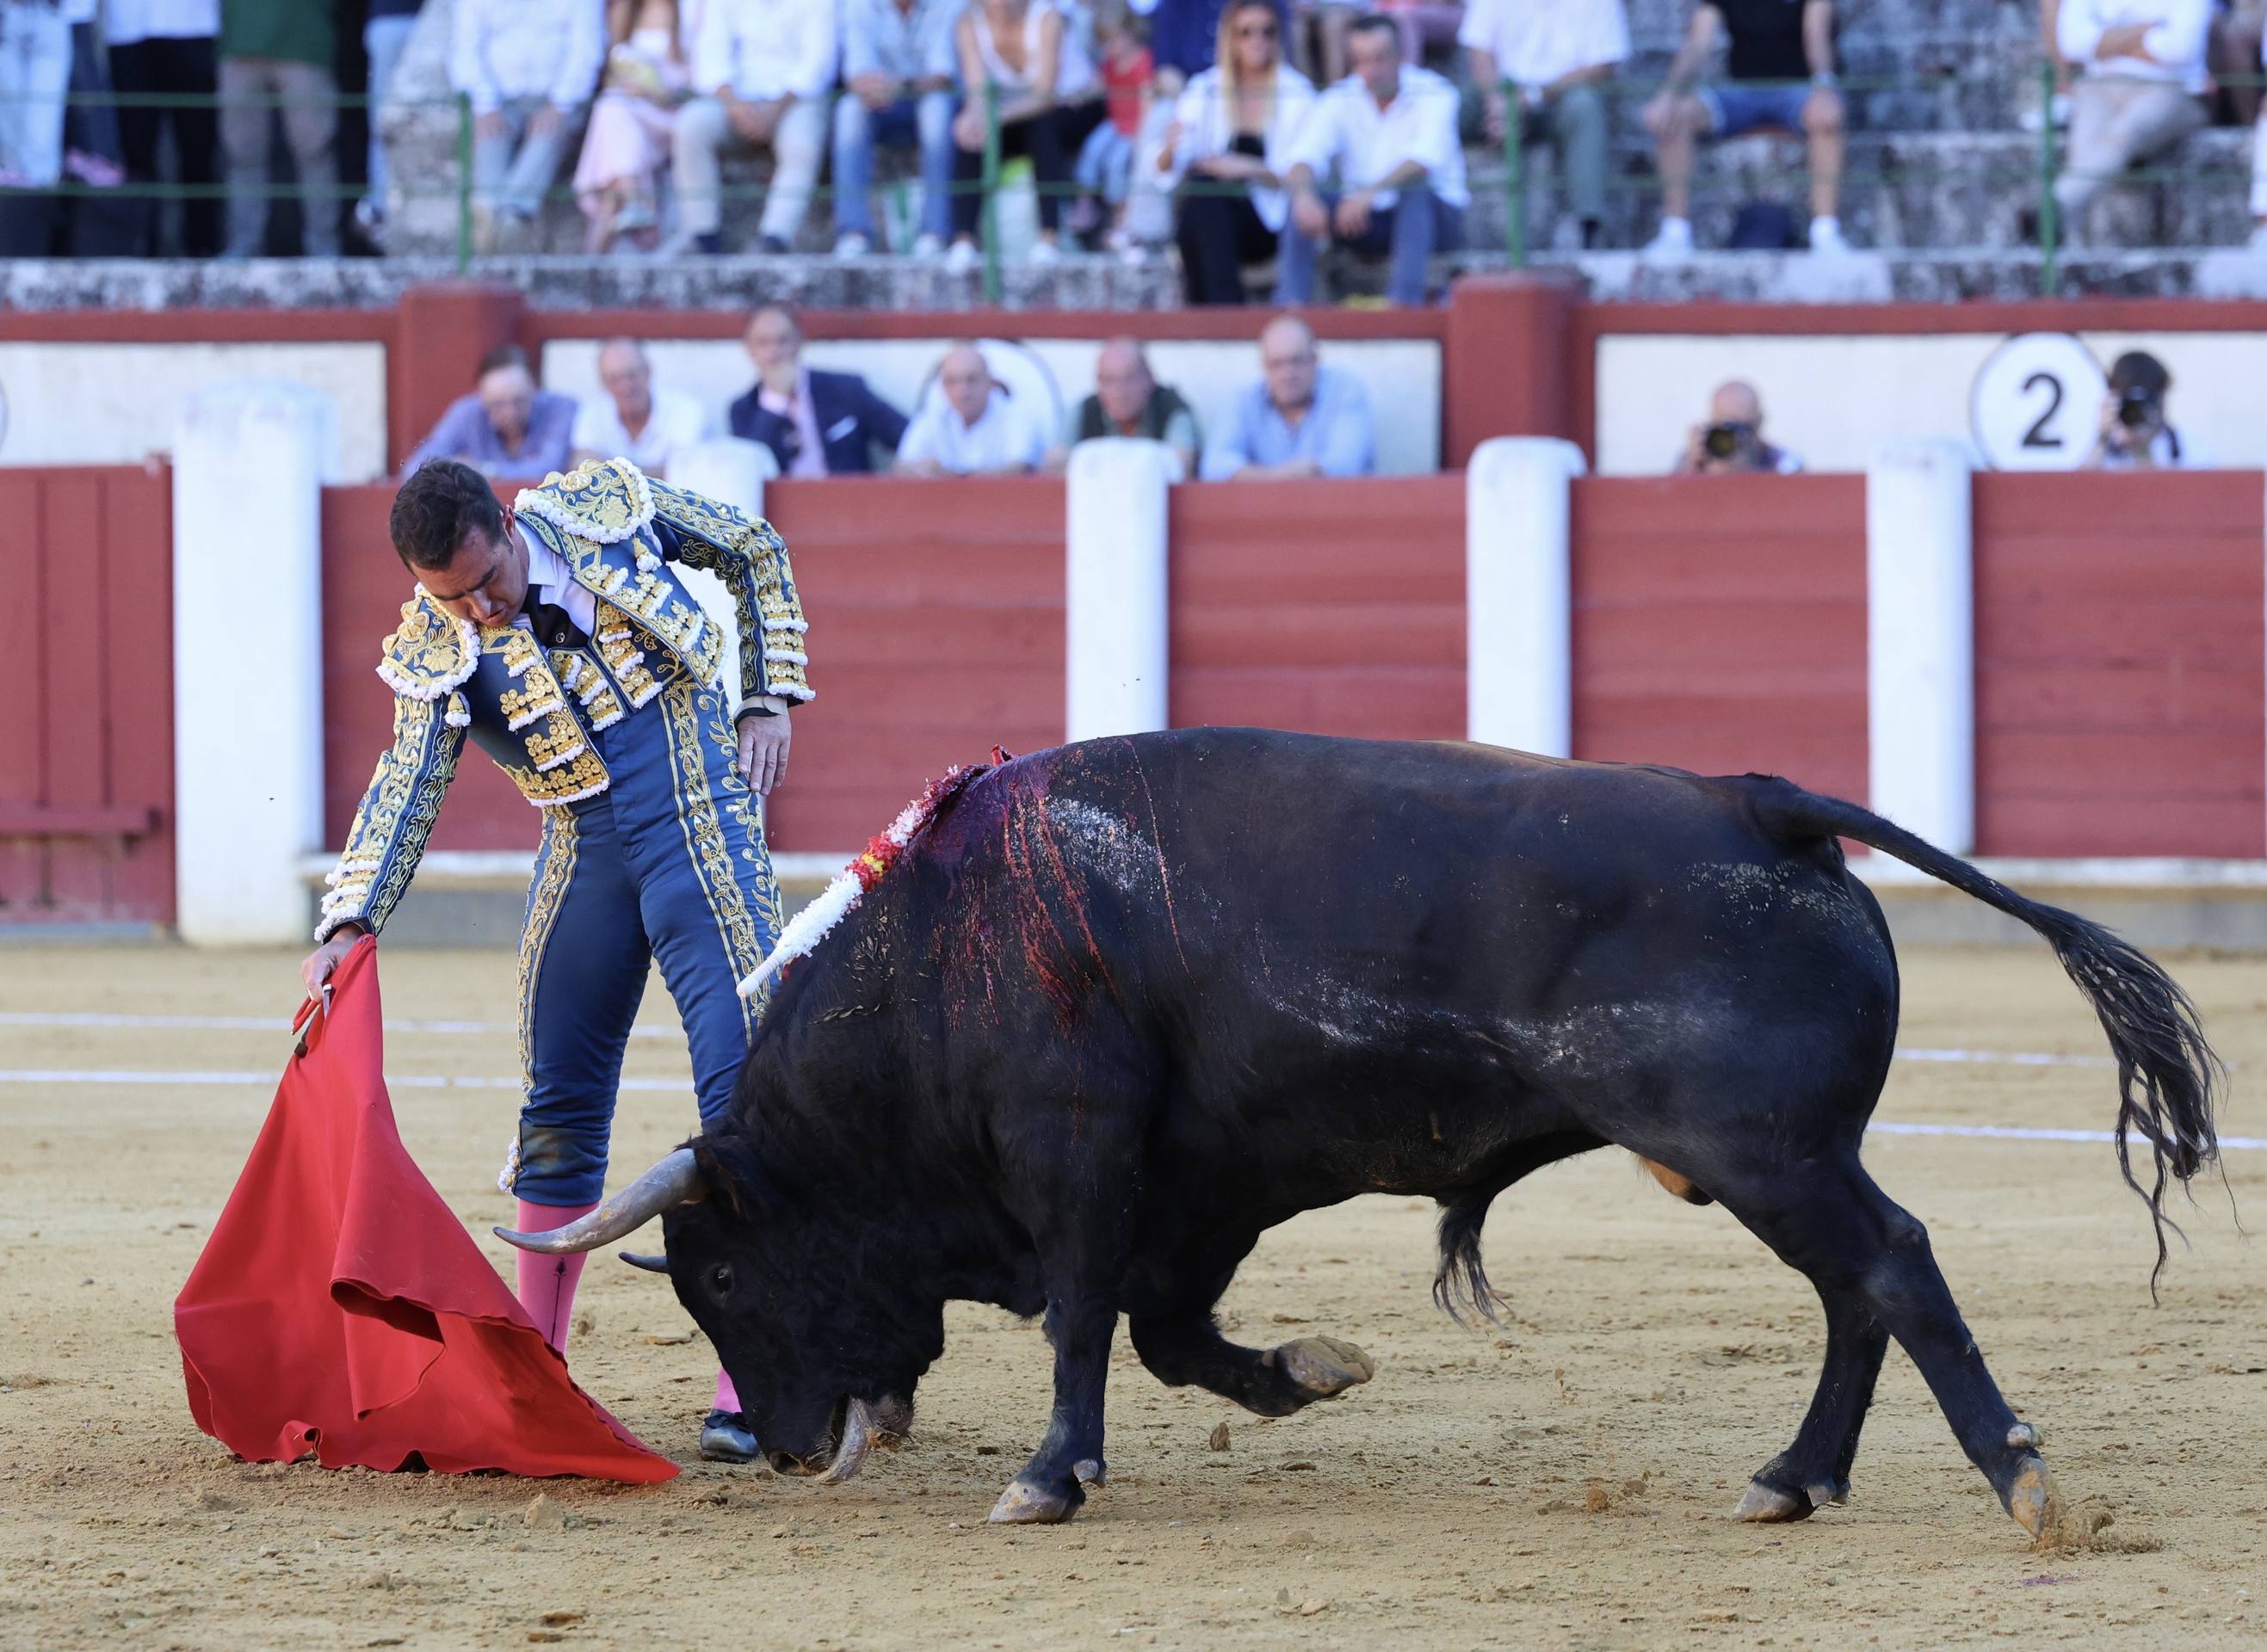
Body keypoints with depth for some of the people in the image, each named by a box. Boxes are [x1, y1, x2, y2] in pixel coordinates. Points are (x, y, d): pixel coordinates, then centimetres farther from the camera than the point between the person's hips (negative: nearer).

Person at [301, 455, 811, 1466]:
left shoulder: (607, 508, -7)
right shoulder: (438, 649, -3)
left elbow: (755, 553, 7)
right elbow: (407, 785, -10)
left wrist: (768, 702, 0)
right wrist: (351, 920, -24)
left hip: (702, 824, -3)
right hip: (583, 850, 3)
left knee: (741, 1080, -14)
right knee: (560, 1102, 9)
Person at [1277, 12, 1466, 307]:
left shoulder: (1433, 95, -13)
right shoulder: (1340, 100, -2)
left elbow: (1425, 159, -30)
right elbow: (1305, 157, -16)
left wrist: (1371, 192, -47)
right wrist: (1304, 193, -41)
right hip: (1367, 223, 3)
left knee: (1414, 189, -36)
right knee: (1302, 199, -20)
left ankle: (1404, 301, -45)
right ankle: (1290, 302, -29)